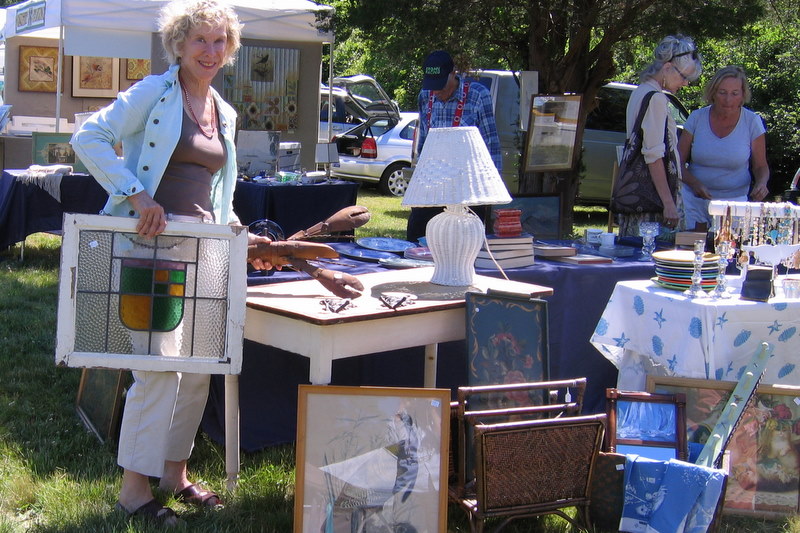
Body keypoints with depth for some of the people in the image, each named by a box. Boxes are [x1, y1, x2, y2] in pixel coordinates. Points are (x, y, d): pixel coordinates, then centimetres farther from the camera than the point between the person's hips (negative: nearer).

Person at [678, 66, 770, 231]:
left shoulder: (752, 122, -4)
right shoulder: (697, 118, -3)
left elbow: (761, 167, 5)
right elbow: (678, 162, 0)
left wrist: (761, 183, -18)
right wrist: (694, 183, -19)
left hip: (734, 201, 0)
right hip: (694, 199, 1)